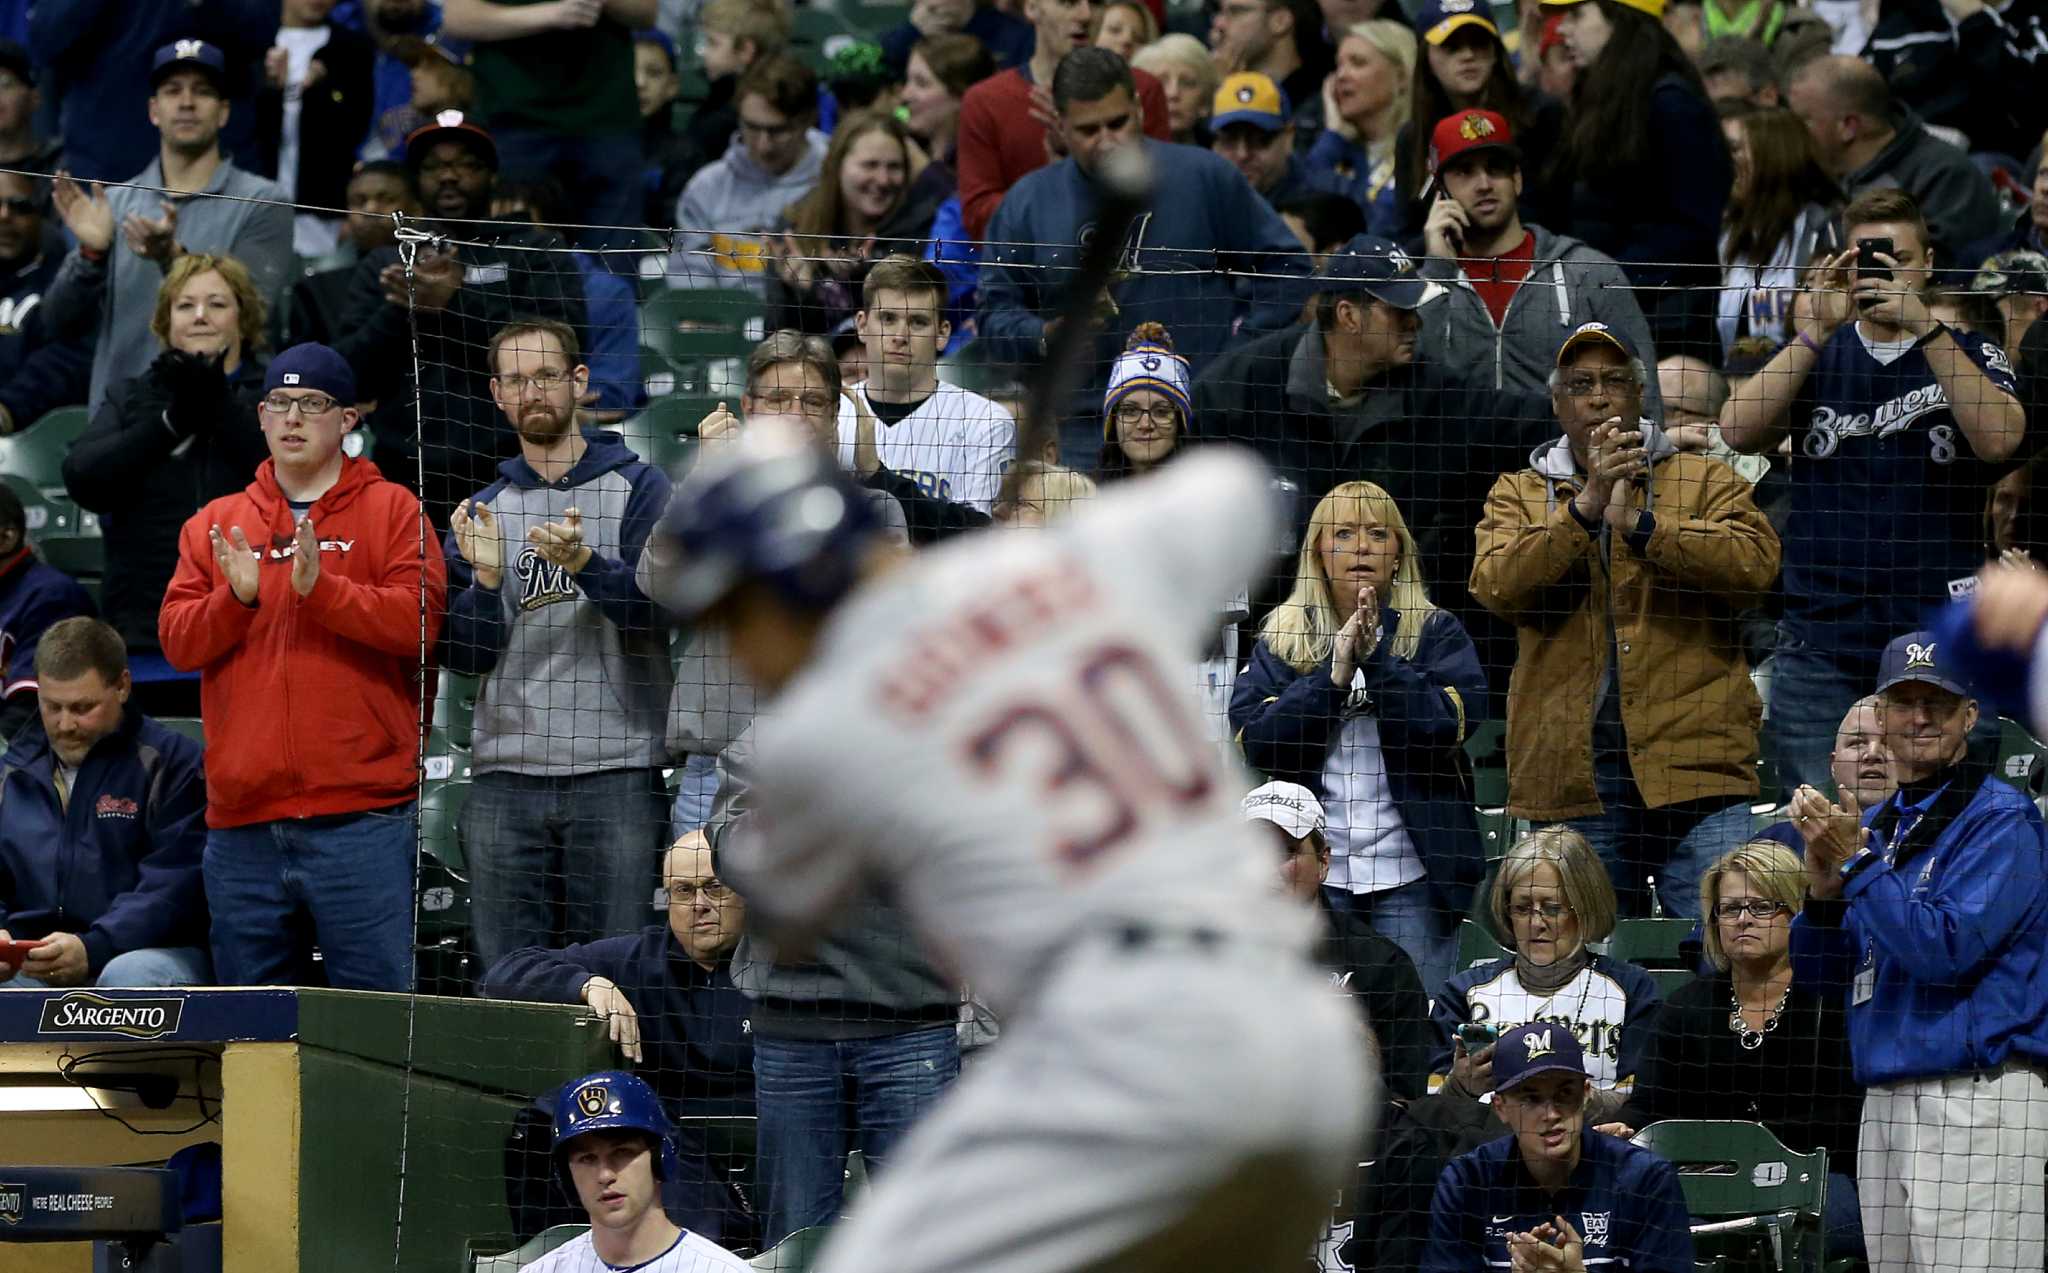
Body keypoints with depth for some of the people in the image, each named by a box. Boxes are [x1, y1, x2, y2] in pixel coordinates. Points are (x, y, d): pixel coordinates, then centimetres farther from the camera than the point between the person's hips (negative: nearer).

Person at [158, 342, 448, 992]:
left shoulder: (391, 510, 5)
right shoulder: (214, 524, 15)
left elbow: (420, 618, -8)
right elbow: (177, 640, 7)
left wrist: (321, 588, -19)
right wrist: (236, 599, -11)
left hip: (362, 816, -4)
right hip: (243, 823, 4)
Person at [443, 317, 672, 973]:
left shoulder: (638, 488, 5)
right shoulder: (481, 512, 14)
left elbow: (656, 608, -8)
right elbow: (464, 655, 8)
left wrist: (585, 563, -24)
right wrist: (487, 580, -10)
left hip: (616, 775, -3)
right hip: (505, 777, 3)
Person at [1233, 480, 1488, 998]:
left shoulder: (1436, 633, 7)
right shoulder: (1281, 639, 10)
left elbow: (1451, 725, -9)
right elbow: (1255, 738, -3)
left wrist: (1377, 657, -15)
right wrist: (1334, 675, -12)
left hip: (1412, 869, -1)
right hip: (1313, 872, 1)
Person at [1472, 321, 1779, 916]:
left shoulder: (1706, 481, 11)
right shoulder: (1519, 493, 16)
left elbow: (1756, 564, -8)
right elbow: (1496, 587, -4)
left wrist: (1637, 523, -16)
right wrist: (1585, 508, -15)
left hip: (1693, 764, -2)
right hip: (1573, 773, 2)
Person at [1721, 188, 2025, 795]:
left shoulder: (1969, 357, 8)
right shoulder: (1814, 356, 13)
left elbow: (2000, 441, -13)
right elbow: (1739, 430, -4)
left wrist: (1924, 328, -20)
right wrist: (1818, 330, -14)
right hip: (1819, 645, 2)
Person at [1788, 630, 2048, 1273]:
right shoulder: (1877, 824, 19)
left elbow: (1949, 949, -17)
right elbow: (1818, 966, 17)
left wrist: (1856, 862, -13)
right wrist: (1825, 882, -2)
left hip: (1976, 1098, -8)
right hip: (1885, 1105, 8)